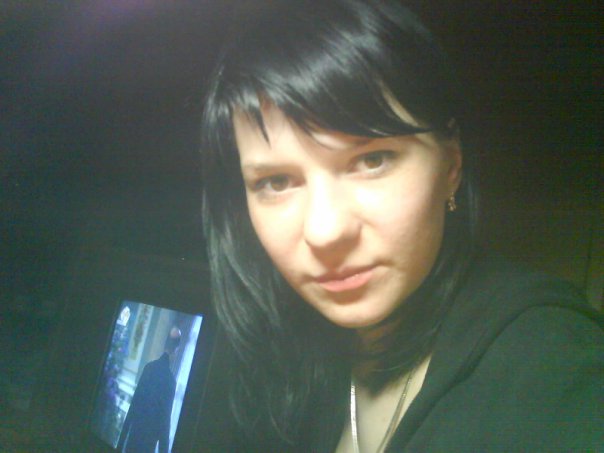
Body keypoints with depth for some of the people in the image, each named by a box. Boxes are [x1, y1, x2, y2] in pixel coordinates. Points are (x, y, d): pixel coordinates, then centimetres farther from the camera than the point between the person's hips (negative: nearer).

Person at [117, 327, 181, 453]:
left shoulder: (149, 367, -2)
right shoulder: (170, 379, -15)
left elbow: (134, 404, 3)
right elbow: (165, 420, -11)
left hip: (134, 434, 4)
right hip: (148, 442, -4)